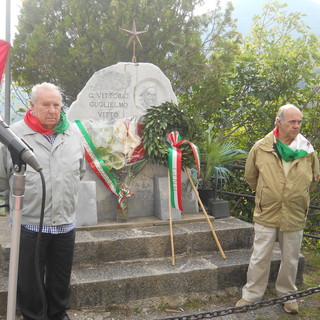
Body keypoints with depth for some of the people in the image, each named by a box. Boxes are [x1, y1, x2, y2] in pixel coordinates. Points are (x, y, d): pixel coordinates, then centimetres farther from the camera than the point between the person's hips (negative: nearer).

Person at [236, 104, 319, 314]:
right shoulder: (261, 148, -6)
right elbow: (251, 177, 8)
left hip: (295, 216, 2)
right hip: (267, 213, -1)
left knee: (291, 260, 15)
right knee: (260, 258, 7)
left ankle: (287, 295, 34)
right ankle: (252, 295, 23)